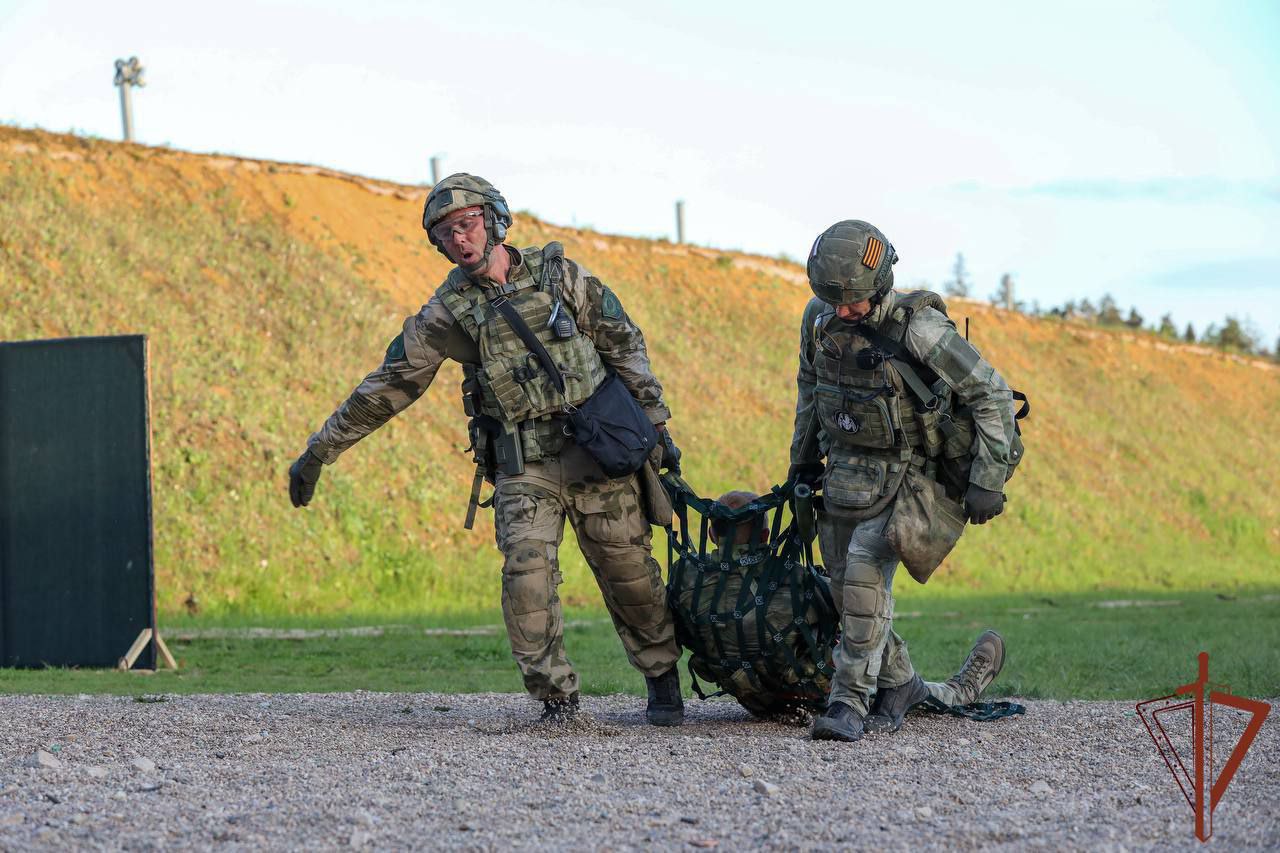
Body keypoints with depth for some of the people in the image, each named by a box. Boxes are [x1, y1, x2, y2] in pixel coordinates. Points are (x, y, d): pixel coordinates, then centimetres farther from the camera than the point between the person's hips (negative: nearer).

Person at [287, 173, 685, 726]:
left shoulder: (559, 274, 1)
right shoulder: (448, 313, 1)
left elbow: (625, 344, 7)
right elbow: (386, 386, 5)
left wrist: (655, 423, 4)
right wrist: (319, 451, 5)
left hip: (597, 453, 0)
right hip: (523, 467, 0)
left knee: (629, 570, 2)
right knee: (526, 568, -18)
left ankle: (663, 679, 21)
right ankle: (555, 695, -6)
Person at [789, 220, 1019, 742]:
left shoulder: (918, 327, -23)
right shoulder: (819, 318, -5)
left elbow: (993, 395, -17)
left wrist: (988, 480, -18)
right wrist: (803, 457, 20)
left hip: (907, 473, -6)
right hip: (847, 469, 6)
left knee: (865, 568, -24)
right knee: (846, 587, 7)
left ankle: (850, 702, -18)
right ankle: (899, 683, 29)